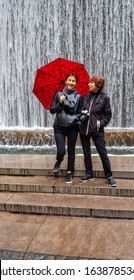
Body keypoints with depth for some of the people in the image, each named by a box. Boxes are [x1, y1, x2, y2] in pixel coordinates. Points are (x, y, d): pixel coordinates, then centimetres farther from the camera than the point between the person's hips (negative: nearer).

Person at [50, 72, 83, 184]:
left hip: (73, 127, 1)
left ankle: (70, 173, 25)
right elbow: (52, 110, 1)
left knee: (71, 151, 8)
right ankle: (59, 161, 28)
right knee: (61, 151, -8)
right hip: (59, 127, 0)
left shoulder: (79, 96, 1)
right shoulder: (59, 94, 2)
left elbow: (81, 112, 5)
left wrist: (77, 119, -14)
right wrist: (59, 103, -15)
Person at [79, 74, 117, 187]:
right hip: (84, 129, 4)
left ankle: (109, 176, 16)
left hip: (97, 131, -4)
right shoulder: (86, 97, 5)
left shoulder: (104, 98, -4)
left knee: (103, 153, 1)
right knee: (86, 153, 12)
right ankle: (89, 174, 27)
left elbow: (108, 114, 0)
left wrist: (101, 123, -12)